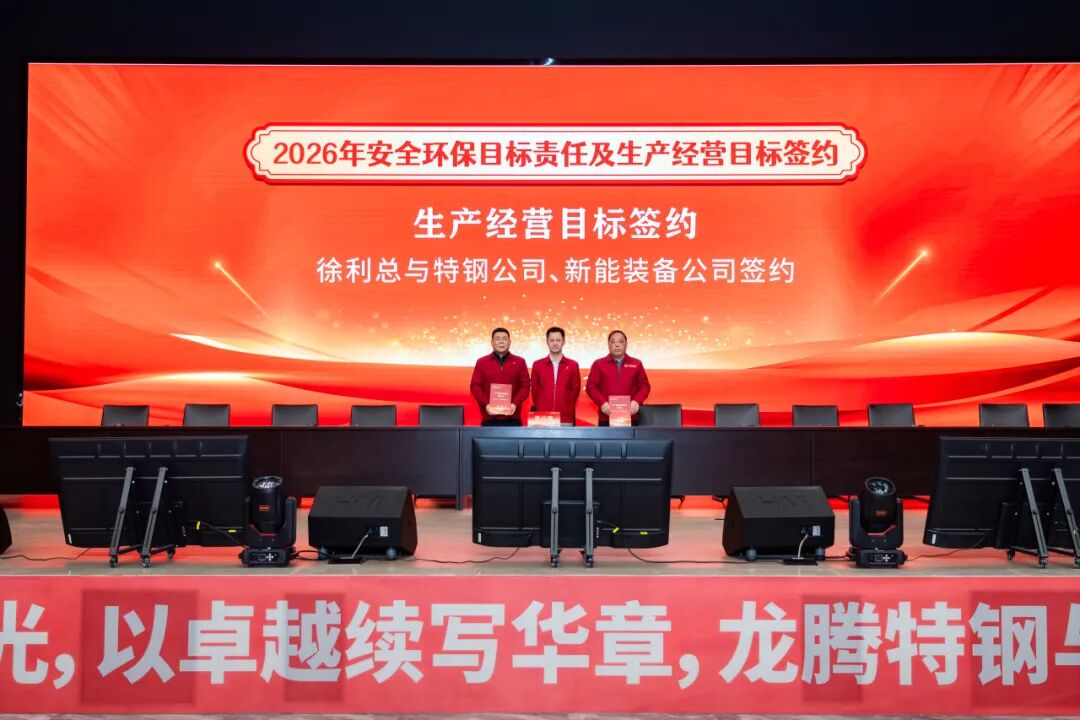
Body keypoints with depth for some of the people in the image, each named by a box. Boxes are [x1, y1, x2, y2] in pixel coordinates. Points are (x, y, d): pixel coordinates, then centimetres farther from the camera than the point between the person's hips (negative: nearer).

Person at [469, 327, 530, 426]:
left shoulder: (520, 362, 11)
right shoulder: (481, 362, 11)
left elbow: (525, 386, 5)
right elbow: (475, 386, 5)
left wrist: (515, 404, -11)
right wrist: (485, 404, -10)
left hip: (512, 418, 0)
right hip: (489, 417, 0)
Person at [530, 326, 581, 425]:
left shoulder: (573, 365, 5)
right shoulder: (537, 365, 7)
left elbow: (575, 390, 9)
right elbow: (535, 390, 12)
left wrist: (567, 409, 6)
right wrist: (540, 409, 10)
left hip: (565, 419, 0)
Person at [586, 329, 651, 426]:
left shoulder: (636, 364, 13)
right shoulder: (598, 364, 8)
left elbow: (644, 386, 10)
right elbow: (591, 387, 3)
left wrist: (637, 401, -8)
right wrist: (602, 403, -12)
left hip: (630, 417, 1)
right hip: (606, 418, -1)